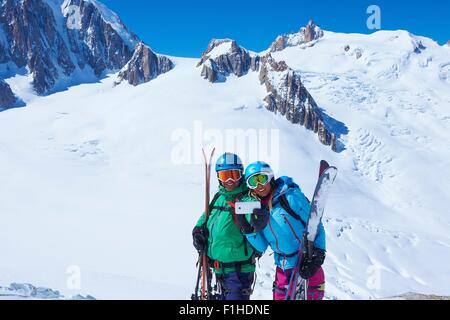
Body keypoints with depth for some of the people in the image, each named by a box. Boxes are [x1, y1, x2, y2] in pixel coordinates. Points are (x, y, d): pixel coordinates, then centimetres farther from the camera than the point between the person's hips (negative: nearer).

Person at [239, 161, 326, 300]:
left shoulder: (290, 196, -10)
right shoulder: (255, 209, 6)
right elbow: (262, 247, 6)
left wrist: (317, 253, -19)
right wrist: (250, 230, -11)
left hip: (308, 266, -5)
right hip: (283, 269, 5)